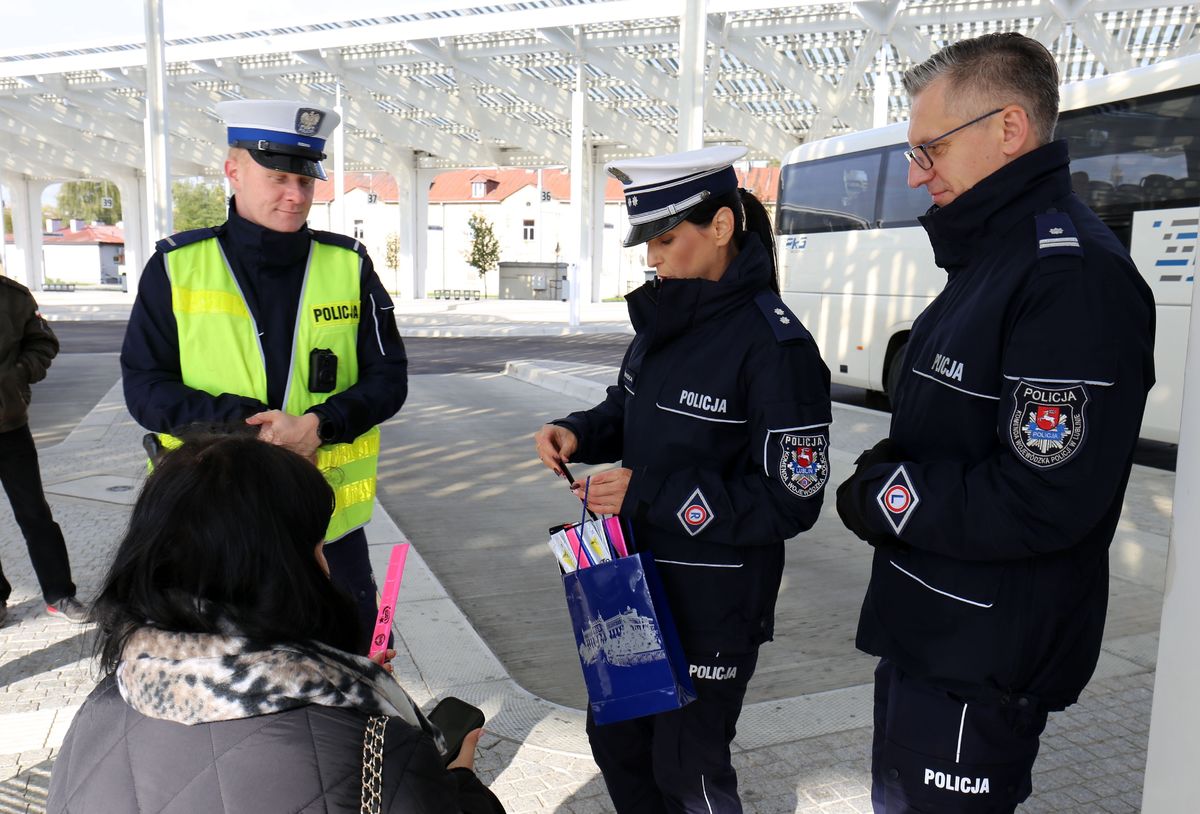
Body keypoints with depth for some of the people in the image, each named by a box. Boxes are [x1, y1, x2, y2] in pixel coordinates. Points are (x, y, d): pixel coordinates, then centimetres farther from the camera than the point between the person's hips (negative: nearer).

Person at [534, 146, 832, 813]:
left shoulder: (775, 346, -21)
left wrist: (646, 496, -24)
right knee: (616, 738, 23)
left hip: (716, 606, -8)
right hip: (638, 585, 8)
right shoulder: (665, 322, 3)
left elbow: (791, 501, -22)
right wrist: (578, 433, -4)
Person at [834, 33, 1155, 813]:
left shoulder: (1072, 274, -21)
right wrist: (885, 475, -2)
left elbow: (1043, 502, -28)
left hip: (983, 664, -9)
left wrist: (878, 496, -16)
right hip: (924, 636, 10)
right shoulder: (991, 258, 12)